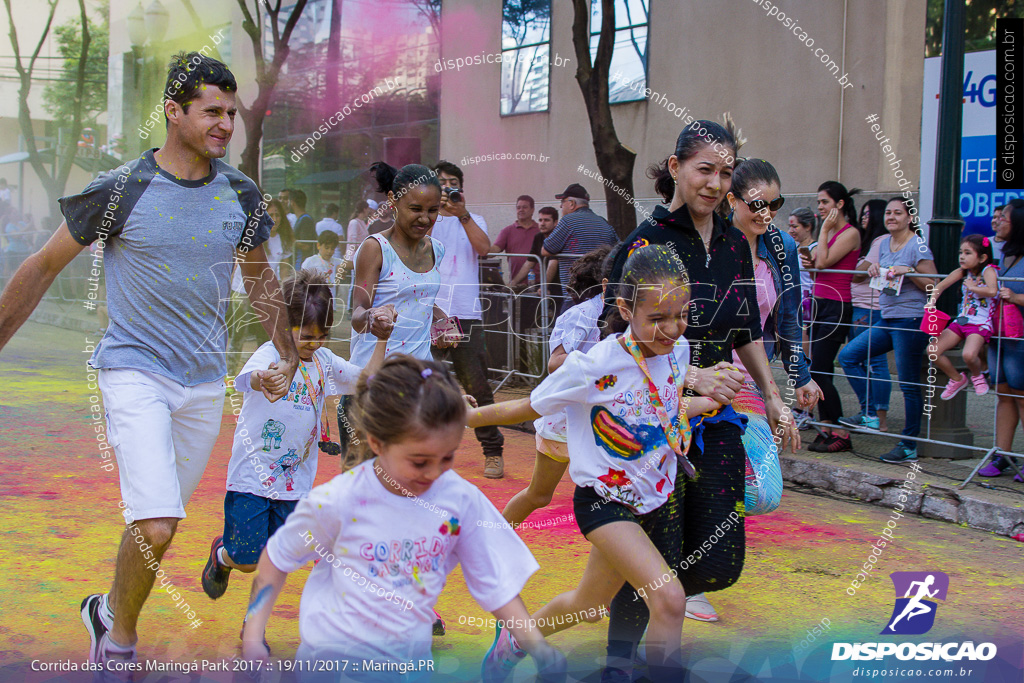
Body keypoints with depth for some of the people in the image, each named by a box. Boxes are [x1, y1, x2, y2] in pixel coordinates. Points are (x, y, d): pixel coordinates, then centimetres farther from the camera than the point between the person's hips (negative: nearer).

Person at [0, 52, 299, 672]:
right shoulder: (119, 190, -10)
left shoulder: (241, 195, 2)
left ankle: (108, 610, 41)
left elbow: (259, 276, 19)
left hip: (205, 382, 5)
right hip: (135, 370, -4)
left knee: (162, 522, 13)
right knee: (156, 526, -18)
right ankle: (119, 642, 8)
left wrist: (290, 358, 23)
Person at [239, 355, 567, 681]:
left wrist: (540, 650, -13)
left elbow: (495, 582, -4)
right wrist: (252, 640, -7)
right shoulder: (337, 502, -18)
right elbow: (277, 559, -3)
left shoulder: (461, 499, -13)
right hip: (334, 654, -2)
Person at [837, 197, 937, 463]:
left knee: (908, 384, -3)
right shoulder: (884, 243, 12)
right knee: (848, 355, 0)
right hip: (887, 320, 8)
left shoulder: (918, 246, -9)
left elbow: (932, 286, -10)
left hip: (912, 321, -8)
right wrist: (874, 267, 3)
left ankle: (909, 446, 5)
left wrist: (908, 271, -22)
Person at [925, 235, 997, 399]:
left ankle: (977, 376, 6)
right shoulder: (962, 272, 8)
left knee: (968, 354, -32)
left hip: (980, 324, -6)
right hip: (960, 322, 6)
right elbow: (940, 286, 14)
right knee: (932, 350, -8)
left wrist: (972, 287, -14)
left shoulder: (988, 270, -10)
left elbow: (992, 291, -29)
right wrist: (931, 302, -2)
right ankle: (957, 379, 16)